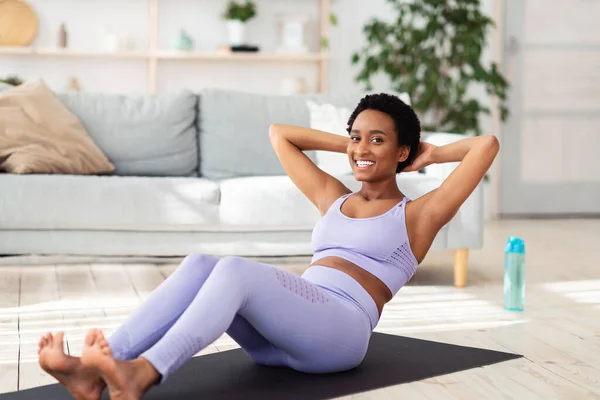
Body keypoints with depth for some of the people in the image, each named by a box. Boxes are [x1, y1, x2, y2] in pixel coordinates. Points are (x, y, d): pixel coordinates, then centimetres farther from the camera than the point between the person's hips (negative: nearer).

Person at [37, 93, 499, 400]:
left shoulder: (417, 215, 13)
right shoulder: (333, 199, 28)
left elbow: (488, 144, 4)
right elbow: (278, 133, 35)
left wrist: (432, 155, 19)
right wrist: (344, 144, 34)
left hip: (340, 331, -5)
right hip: (280, 339, 6)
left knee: (236, 269, -32)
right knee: (200, 264, -24)